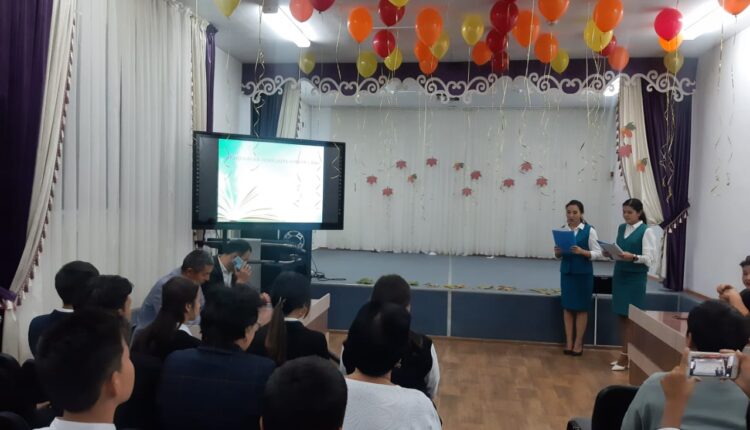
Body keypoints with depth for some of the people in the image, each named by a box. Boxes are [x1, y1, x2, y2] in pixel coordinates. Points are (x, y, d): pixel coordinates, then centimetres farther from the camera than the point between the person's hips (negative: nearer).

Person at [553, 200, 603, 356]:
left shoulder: (589, 230, -7)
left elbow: (598, 253, -8)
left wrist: (582, 251, -23)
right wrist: (558, 252, -13)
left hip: (583, 273, -3)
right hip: (566, 272, 3)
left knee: (581, 309, 6)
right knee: (567, 308, 7)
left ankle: (578, 343, 17)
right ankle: (569, 342, 17)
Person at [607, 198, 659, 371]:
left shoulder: (646, 231, -8)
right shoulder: (621, 228, 11)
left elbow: (651, 258, -13)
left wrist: (633, 257, -27)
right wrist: (610, 253, -4)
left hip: (636, 278, -6)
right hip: (620, 275, 6)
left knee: (631, 317, -1)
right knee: (621, 316, 9)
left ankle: (625, 357, 4)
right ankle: (625, 355, 18)